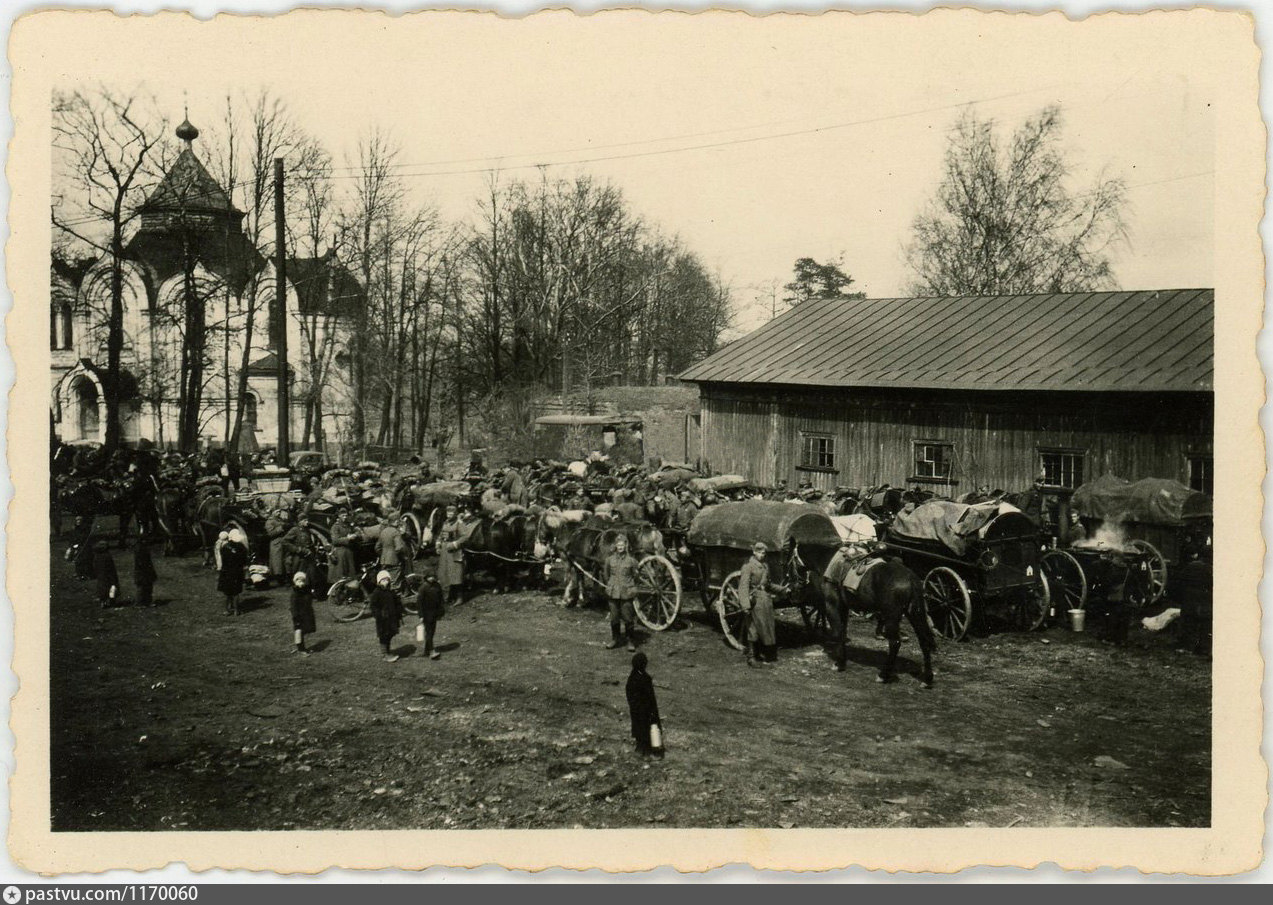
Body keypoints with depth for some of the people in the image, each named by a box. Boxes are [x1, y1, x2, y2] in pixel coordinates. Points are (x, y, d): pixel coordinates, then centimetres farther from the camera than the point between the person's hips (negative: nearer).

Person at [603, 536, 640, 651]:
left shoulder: (631, 560, -2)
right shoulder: (610, 559, 2)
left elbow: (635, 576, 8)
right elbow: (606, 575, 15)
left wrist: (633, 589, 9)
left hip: (626, 593, -2)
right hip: (613, 593, 2)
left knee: (627, 618, -1)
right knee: (614, 618, 9)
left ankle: (631, 641, 10)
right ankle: (615, 639, 24)